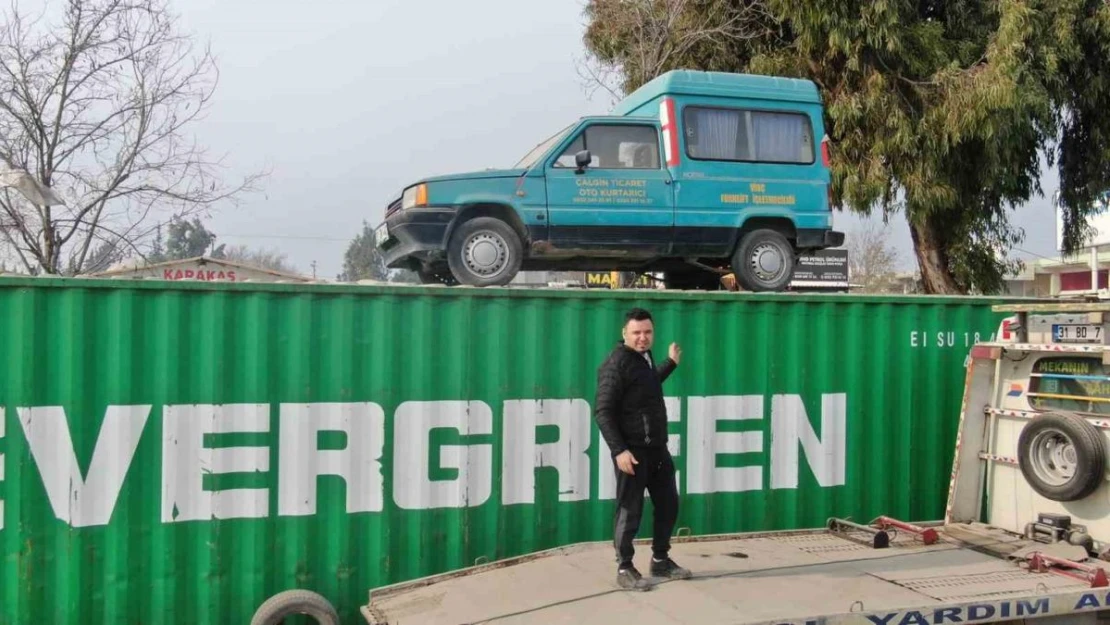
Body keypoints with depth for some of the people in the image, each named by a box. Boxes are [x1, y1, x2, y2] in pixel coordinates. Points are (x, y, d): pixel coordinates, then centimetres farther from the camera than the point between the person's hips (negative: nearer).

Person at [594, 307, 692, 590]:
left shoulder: (644, 357, 11)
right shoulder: (616, 363, -16)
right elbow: (603, 411, -19)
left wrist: (671, 363, 37)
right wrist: (619, 450, -24)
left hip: (657, 448, 9)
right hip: (632, 450, -9)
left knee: (668, 504, 16)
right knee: (629, 511, 0)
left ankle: (660, 560, 31)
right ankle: (625, 569, 14)